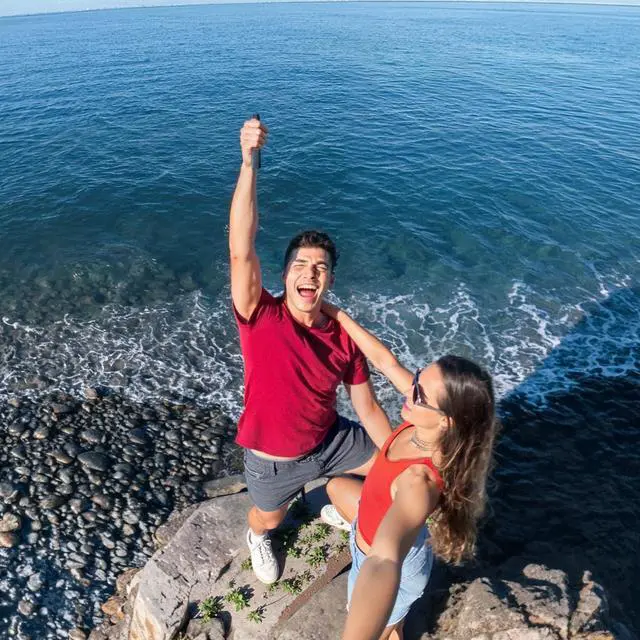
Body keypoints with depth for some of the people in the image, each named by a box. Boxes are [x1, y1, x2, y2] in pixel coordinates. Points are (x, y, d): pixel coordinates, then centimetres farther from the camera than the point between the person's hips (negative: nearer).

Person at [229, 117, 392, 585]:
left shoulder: (345, 337, -16)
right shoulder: (260, 317, -27)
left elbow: (369, 410, -8)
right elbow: (240, 251, -44)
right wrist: (249, 162, -53)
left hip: (330, 440, 3)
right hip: (274, 459, -2)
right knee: (269, 520, 22)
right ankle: (257, 538, 64)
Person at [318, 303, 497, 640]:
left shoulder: (420, 482, -45)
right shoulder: (426, 427, -25)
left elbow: (384, 564, -63)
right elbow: (385, 361, -15)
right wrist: (336, 314, -9)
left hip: (393, 565, -6)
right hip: (381, 523, 6)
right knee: (336, 487, 32)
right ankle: (354, 521, 66)